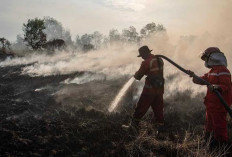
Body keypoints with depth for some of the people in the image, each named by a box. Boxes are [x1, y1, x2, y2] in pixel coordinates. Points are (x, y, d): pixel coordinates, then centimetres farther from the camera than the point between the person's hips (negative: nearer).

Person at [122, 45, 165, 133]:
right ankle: (160, 127, 17)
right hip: (160, 89, 7)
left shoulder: (146, 62, -14)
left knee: (141, 108, 3)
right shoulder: (160, 60, 8)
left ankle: (133, 126, 10)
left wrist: (136, 74, 14)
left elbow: (138, 76, -8)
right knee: (158, 109, 13)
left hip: (150, 89, -7)